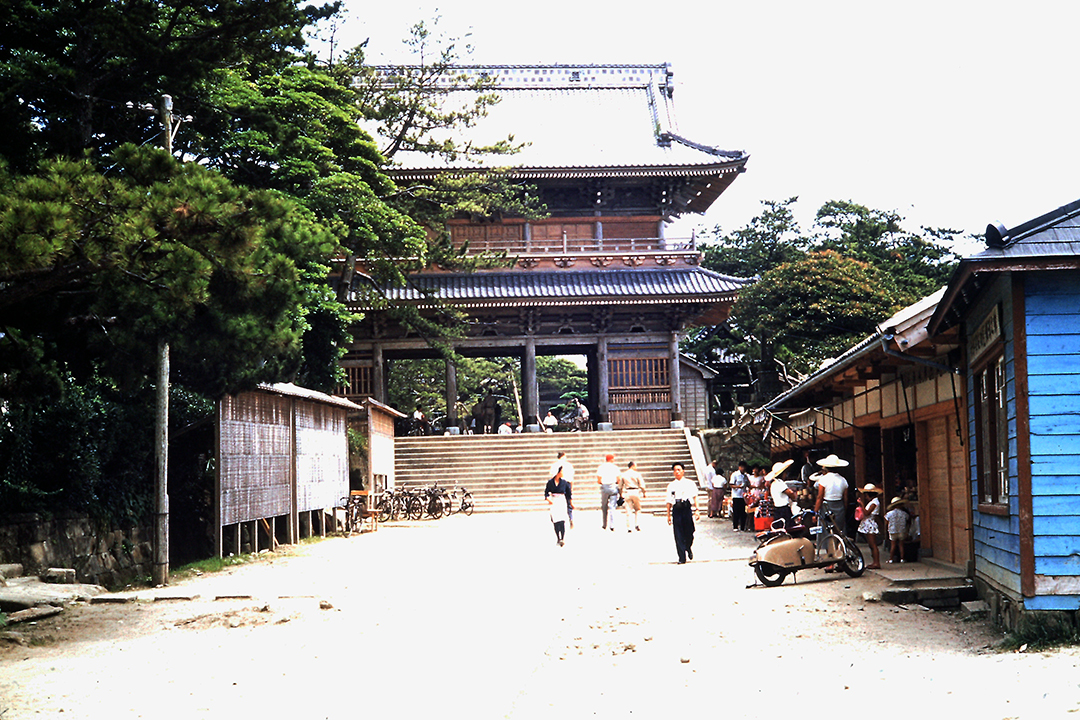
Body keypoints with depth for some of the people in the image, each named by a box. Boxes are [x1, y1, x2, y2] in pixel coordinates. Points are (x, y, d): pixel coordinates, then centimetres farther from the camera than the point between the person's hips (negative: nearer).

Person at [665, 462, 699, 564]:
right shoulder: (671, 485, 11)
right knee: (678, 534, -3)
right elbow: (669, 501, 10)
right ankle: (682, 558, 2)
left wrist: (696, 510, -4)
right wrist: (668, 515, 6)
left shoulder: (690, 483, 8)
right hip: (676, 510, 1)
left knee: (689, 532, 1)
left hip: (687, 509, -1)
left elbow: (695, 497, 6)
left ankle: (689, 548, 34)